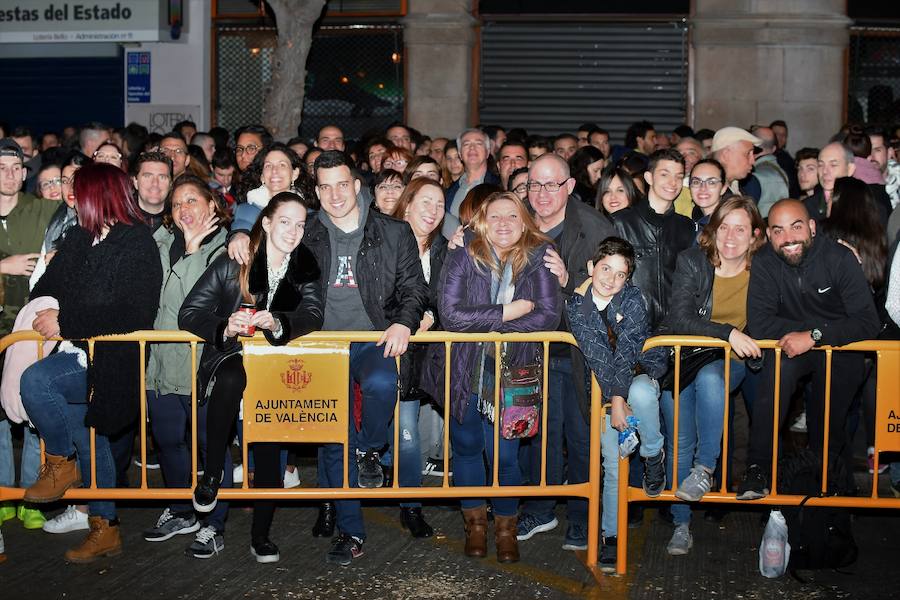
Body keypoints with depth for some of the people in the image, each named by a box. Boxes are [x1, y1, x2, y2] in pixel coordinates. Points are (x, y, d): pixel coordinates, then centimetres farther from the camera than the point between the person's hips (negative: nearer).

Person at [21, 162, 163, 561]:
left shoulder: (136, 244, -11)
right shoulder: (79, 239, 12)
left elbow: (130, 313, -21)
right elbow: (49, 285, 17)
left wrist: (64, 322, -20)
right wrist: (44, 307, -6)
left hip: (113, 358, -8)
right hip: (79, 352, 8)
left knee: (35, 380, -27)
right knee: (86, 437, 11)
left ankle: (61, 463, -4)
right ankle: (104, 528, 23)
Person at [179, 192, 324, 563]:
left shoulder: (306, 269, 6)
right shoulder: (233, 263, -2)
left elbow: (312, 315, -9)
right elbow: (189, 313, -6)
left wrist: (277, 323, -29)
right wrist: (225, 327, -25)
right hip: (230, 356, -2)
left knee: (269, 448, -15)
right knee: (232, 375, -36)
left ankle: (261, 535, 0)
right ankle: (212, 473, -22)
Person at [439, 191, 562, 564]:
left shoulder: (538, 257, -5)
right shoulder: (463, 256, -8)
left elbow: (549, 316, -15)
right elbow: (450, 313, -19)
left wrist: (484, 324, -17)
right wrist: (507, 313, -20)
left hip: (513, 369, 0)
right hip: (465, 369, 1)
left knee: (504, 454, -2)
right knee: (467, 446, 11)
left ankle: (506, 526, 24)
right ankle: (474, 521, 33)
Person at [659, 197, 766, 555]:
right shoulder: (691, 262, -4)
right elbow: (678, 320, -15)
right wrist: (728, 332, -26)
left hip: (731, 362, 0)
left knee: (708, 378, -35)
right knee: (680, 442, -9)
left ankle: (705, 467, -20)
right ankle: (681, 523, 7)